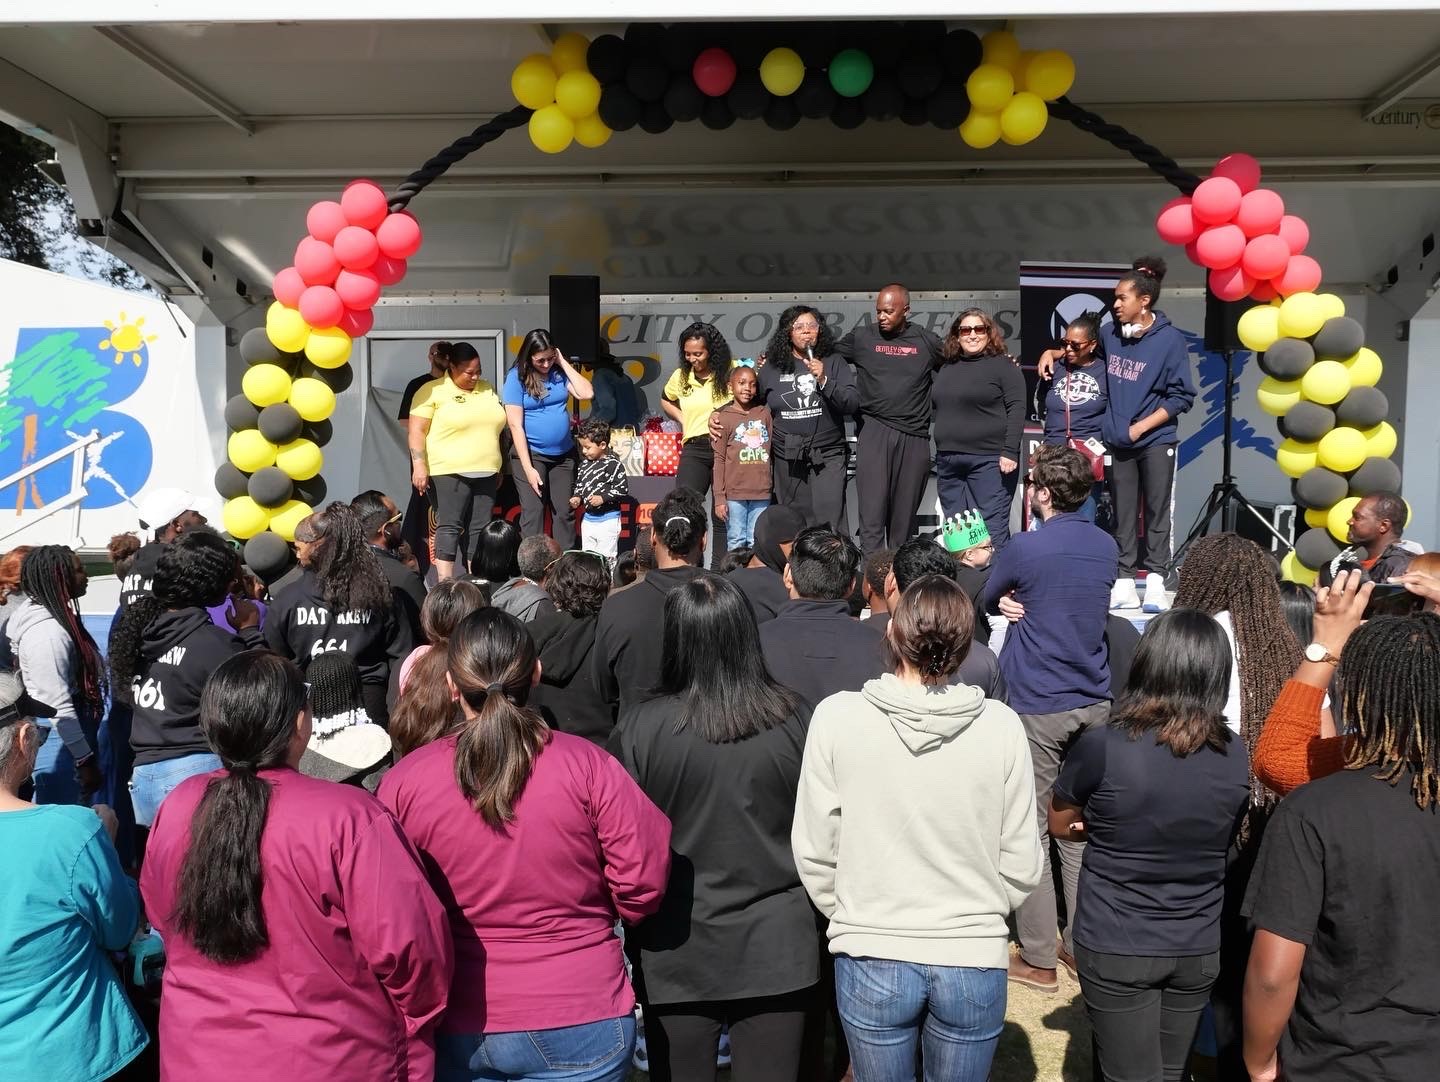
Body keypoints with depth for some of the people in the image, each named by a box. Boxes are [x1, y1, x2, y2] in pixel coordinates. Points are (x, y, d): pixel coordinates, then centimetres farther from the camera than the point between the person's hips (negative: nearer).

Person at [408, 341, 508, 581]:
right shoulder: (432, 391, -4)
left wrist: (499, 468, 19)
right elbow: (417, 430, -7)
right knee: (450, 526, -7)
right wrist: (419, 466, -16)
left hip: (485, 472, 6)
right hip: (449, 472, -5)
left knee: (480, 528, 6)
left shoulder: (488, 390, 13)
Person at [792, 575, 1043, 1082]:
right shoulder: (1001, 725, -12)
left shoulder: (837, 716, -15)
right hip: (974, 963, 1)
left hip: (871, 961, -1)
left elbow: (814, 851, -7)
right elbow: (1021, 866, -4)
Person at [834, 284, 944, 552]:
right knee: (872, 509, -11)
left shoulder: (926, 341, 10)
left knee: (905, 512, 6)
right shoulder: (861, 337, 7)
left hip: (913, 436, 1)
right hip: (874, 431, -1)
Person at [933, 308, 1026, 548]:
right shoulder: (946, 368, 16)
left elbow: (1016, 409, -9)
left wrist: (1010, 452, -17)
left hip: (989, 459, -6)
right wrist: (940, 453, 15)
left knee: (992, 529, -6)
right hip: (948, 461, 6)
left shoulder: (1003, 365, -2)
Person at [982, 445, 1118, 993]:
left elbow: (986, 600, 2)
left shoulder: (1025, 548, -14)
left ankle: (1038, 959, 11)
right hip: (1093, 701, 6)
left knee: (1030, 830, 4)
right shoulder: (1106, 546, 5)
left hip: (1038, 706, -6)